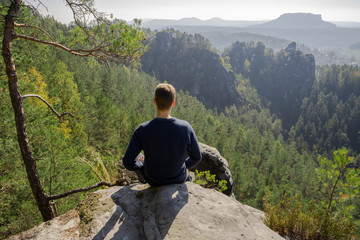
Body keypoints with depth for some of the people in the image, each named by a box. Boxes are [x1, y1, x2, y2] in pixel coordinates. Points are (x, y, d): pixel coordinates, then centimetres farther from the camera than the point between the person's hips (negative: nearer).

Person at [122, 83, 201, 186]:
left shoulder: (142, 130, -27)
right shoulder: (185, 127, -24)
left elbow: (127, 163, -18)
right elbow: (196, 158, -10)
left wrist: (141, 164, 3)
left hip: (153, 180, 0)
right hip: (179, 179, 1)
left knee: (138, 156, 31)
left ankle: (142, 178, 57)